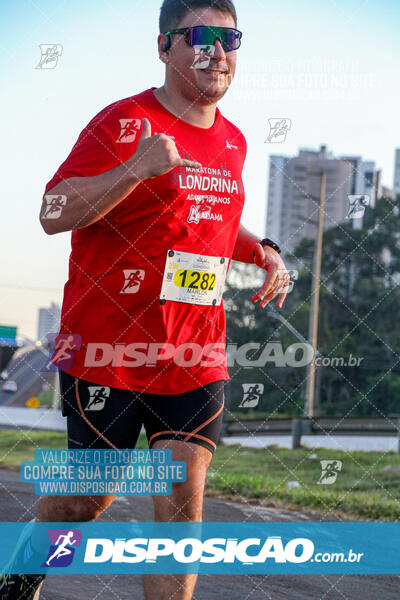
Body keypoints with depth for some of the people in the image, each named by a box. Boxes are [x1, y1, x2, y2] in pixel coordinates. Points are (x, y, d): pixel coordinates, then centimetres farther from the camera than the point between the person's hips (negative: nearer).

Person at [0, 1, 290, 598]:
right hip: (109, 347, -5)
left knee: (183, 497, -5)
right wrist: (134, 169, -31)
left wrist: (261, 252, 11)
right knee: (92, 493, 7)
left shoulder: (231, 141, 12)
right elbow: (53, 215, -18)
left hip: (197, 358, 5)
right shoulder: (125, 122, -10)